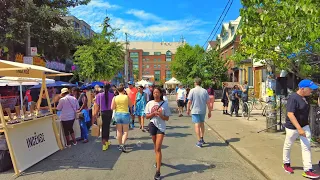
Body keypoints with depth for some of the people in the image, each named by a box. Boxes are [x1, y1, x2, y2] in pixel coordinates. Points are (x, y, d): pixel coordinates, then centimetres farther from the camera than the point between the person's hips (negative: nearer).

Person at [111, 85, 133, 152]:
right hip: (125, 114, -2)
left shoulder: (115, 98, -5)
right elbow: (131, 105, 1)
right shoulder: (127, 97, -9)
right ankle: (123, 144, -10)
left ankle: (120, 145, 22)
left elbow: (112, 108, -5)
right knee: (125, 131, 7)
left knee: (119, 131, 14)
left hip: (117, 114, 3)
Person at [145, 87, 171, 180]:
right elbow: (147, 116, 2)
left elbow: (167, 118, -3)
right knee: (156, 146, 18)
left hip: (161, 127, -3)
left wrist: (161, 115, -22)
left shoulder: (165, 104, -5)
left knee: (158, 148, -9)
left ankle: (158, 171, -6)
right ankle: (158, 161, 43)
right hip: (152, 125, 3)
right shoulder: (150, 103, 1)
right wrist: (153, 113, -16)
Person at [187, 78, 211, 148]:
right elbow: (208, 102, 0)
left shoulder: (192, 90, -8)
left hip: (195, 110, -3)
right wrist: (209, 112, 7)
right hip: (203, 111, 4)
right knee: (202, 124, 20)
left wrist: (188, 109, 5)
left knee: (197, 125, 0)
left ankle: (199, 141, -1)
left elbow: (189, 101, -9)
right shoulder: (205, 91, 0)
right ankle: (201, 138, 32)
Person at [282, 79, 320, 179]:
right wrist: (299, 128, -32)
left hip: (305, 126, 7)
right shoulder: (293, 98, -24)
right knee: (288, 146, 12)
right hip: (292, 127, -7)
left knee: (307, 147, 4)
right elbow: (290, 114, -29)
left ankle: (307, 170, 10)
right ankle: (286, 163, 32)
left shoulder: (305, 97, 2)